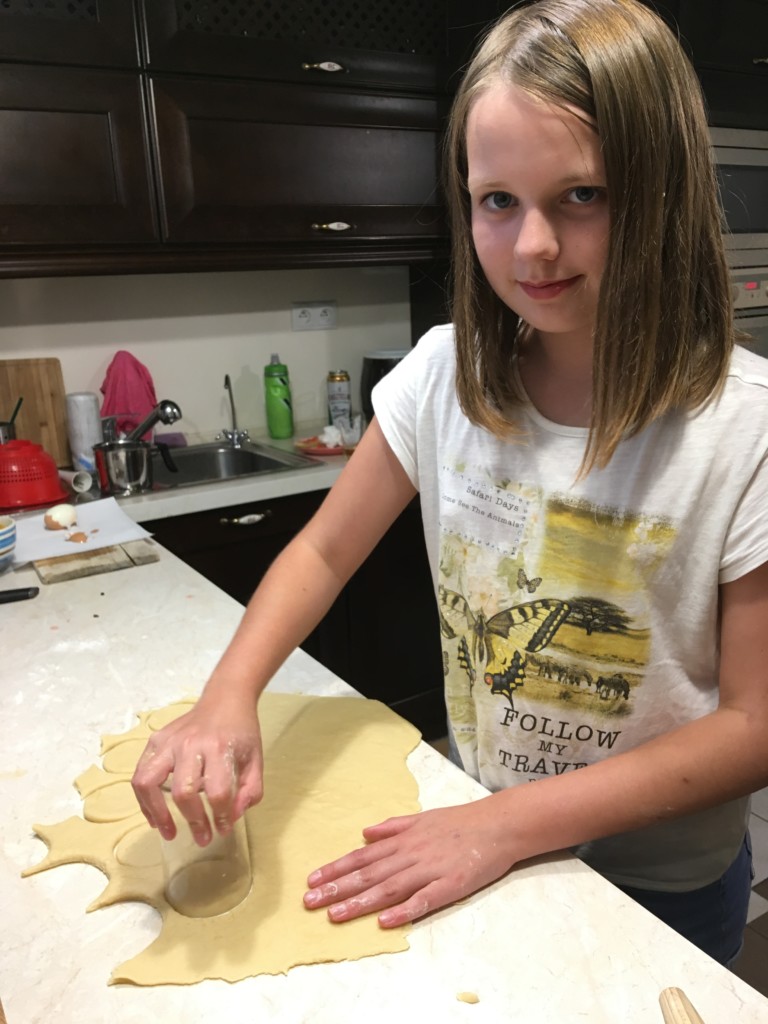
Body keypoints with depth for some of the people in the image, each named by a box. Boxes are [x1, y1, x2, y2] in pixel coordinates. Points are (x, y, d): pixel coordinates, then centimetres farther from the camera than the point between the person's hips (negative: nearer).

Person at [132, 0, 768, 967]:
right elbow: (324, 550, -7)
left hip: (661, 886, -3)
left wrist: (508, 823, -26)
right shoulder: (445, 372, -14)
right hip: (474, 831, 4)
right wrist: (228, 697, -24)